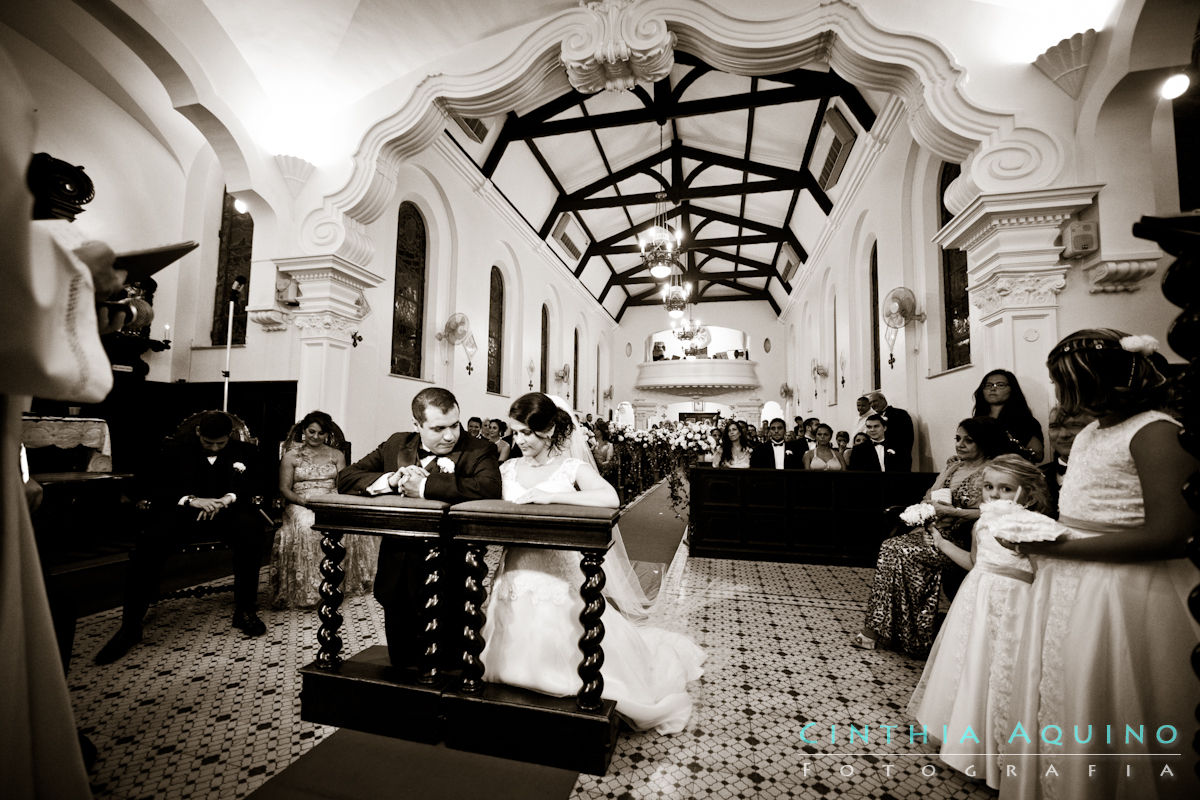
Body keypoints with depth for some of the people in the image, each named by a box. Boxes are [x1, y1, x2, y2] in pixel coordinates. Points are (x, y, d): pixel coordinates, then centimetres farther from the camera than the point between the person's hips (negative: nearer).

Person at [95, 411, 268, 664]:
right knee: (149, 544, -29)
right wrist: (191, 500, -20)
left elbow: (254, 488, 1)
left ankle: (245, 611, -20)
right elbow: (157, 489, -1)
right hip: (184, 512, 1)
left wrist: (229, 498, -21)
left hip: (227, 513, -1)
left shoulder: (245, 451, 4)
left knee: (249, 531, -34)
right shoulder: (177, 449, 3)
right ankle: (130, 626, -14)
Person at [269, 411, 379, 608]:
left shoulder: (336, 455, 17)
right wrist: (303, 500, -12)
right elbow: (284, 489, 7)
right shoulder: (291, 456, 13)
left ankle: (347, 581, -20)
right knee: (307, 526, -38)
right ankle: (307, 589, -29)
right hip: (301, 506, -1)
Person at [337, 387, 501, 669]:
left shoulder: (478, 451, -11)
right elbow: (346, 477, 4)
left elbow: (490, 488, -30)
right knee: (399, 665, 23)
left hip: (446, 583, -4)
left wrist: (425, 486, -24)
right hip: (396, 581, 5)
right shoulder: (396, 445, 6)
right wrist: (391, 479, -14)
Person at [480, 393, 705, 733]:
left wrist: (551, 496, -27)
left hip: (559, 576, -4)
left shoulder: (572, 468, -7)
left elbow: (610, 498, -25)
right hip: (515, 577, 4)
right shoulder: (508, 469, 7)